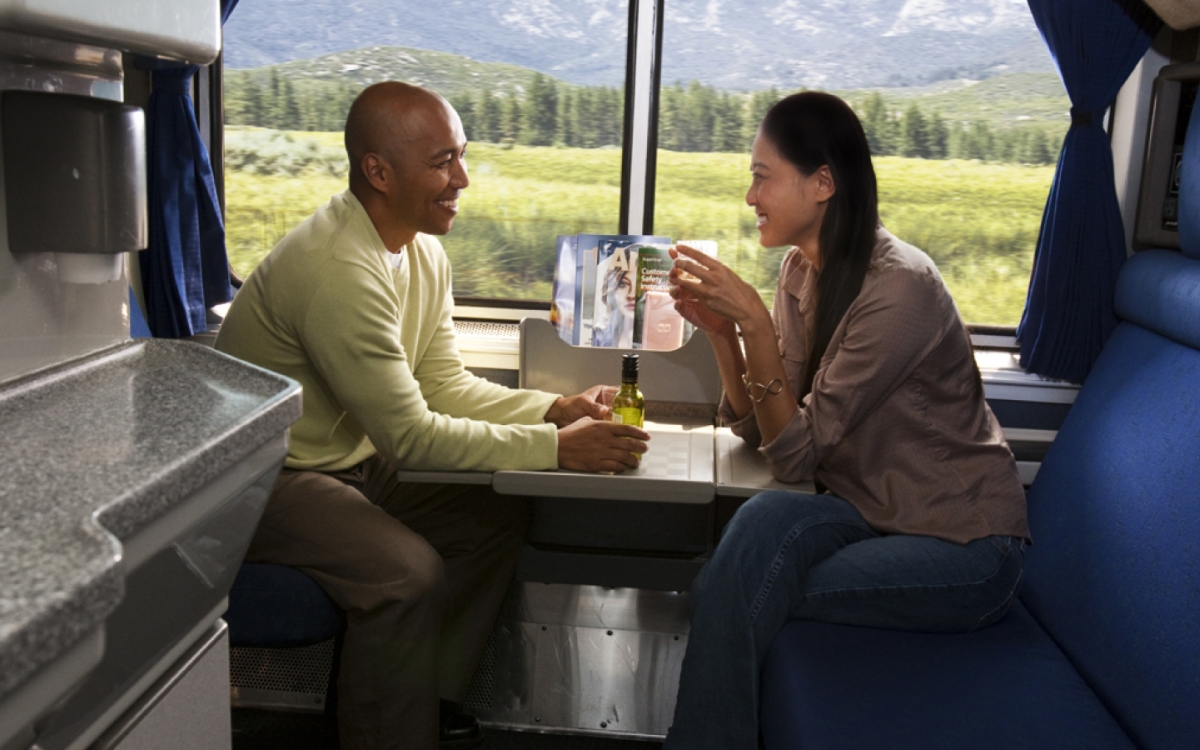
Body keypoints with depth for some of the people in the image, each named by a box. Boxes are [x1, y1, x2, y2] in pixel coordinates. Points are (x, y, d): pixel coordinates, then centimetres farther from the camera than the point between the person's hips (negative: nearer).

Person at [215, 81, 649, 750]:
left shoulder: (424, 253, 2)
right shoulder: (339, 269, -29)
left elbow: (446, 386, 3)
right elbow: (410, 435, -27)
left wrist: (557, 409, -11)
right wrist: (556, 448, -26)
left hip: (354, 458, 9)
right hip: (268, 479, -9)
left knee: (497, 516, -1)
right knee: (409, 573, -29)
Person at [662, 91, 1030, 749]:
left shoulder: (898, 287, -23)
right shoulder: (802, 268, 1)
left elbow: (795, 451, -22)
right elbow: (760, 430, 0)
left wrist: (755, 321, -26)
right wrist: (720, 331, -12)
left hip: (963, 547, -6)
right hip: (872, 514, 6)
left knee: (737, 590, -24)